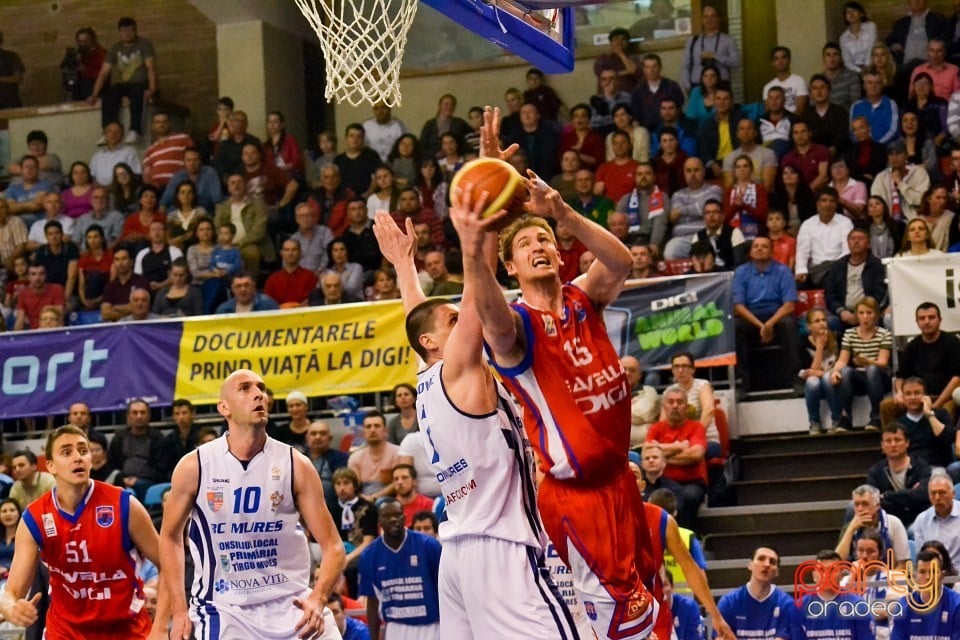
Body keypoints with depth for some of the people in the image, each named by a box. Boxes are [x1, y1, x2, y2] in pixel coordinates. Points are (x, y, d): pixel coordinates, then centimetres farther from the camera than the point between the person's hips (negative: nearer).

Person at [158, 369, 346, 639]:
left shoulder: (296, 465, -4)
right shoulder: (194, 466, -5)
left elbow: (332, 546, -4)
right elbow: (170, 537, 10)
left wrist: (317, 600, -22)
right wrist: (179, 611, 3)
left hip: (291, 605, 1)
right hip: (224, 610, -1)